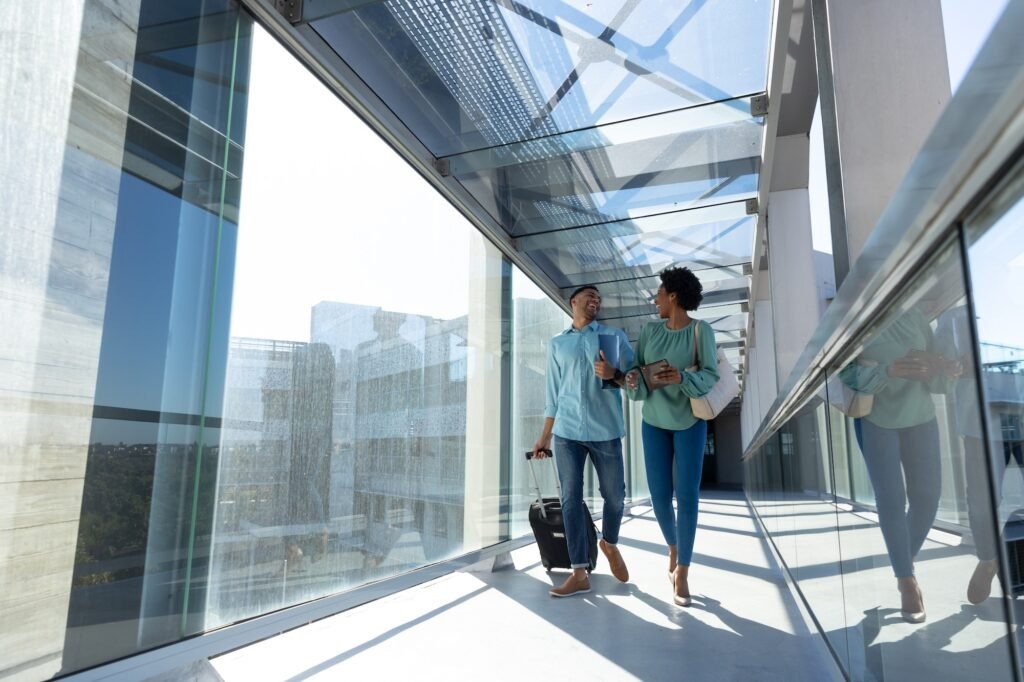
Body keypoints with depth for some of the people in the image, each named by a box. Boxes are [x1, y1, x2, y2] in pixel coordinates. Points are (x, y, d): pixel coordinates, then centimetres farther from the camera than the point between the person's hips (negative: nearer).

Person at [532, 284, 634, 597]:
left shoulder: (615, 336, 8)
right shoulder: (556, 344, 12)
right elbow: (553, 393, 14)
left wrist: (614, 374, -17)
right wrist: (544, 436, 11)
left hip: (606, 431, -1)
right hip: (567, 432, 1)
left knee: (614, 495, 8)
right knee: (571, 499, 0)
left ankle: (610, 544, 38)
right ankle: (580, 573, 8)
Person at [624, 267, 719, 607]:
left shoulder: (701, 330, -11)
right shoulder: (650, 330, -1)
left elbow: (710, 375, -16)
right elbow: (637, 371, -3)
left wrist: (682, 378, -35)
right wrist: (633, 380, -26)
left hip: (690, 421, -3)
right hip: (654, 421, 3)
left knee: (687, 496, -6)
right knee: (660, 497, 2)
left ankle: (682, 572, 7)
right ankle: (673, 547, 32)